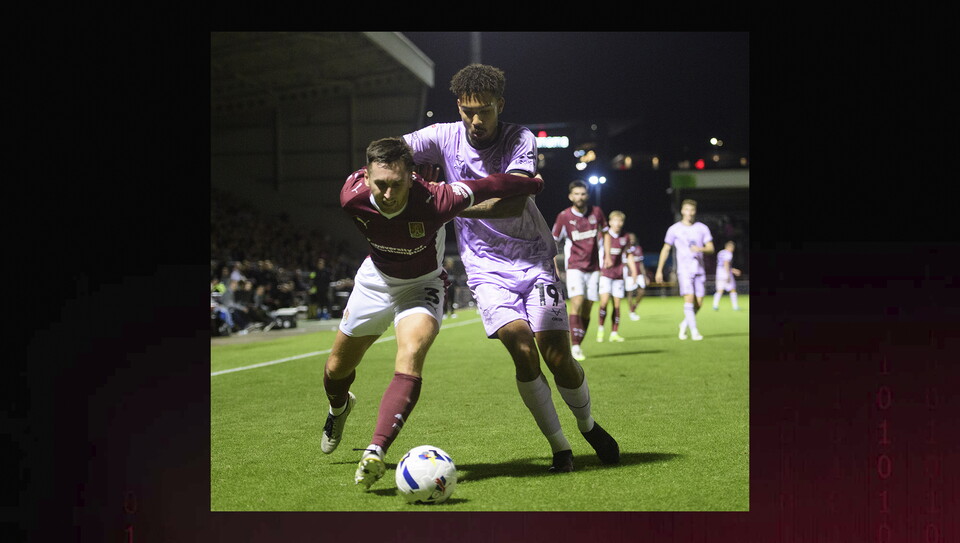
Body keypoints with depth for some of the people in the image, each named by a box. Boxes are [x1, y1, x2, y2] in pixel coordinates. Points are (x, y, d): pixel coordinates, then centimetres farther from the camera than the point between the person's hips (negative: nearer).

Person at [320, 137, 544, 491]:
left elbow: (491, 186, -25)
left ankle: (375, 453, -38)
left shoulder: (435, 201, -38)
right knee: (337, 369, 17)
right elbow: (355, 176, -4)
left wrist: (535, 184, -11)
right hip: (375, 280, 3)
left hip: (421, 285, -3)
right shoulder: (352, 198, -29)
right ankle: (339, 407, 55)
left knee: (411, 357, -31)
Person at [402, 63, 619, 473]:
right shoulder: (445, 137, -3)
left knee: (557, 356, -8)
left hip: (533, 257, -1)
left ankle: (589, 427, 24)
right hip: (485, 266, 1)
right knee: (521, 347, -21)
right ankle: (559, 447, -5)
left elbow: (514, 202, -24)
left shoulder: (521, 140, -10)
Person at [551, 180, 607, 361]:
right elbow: (553, 242, 2)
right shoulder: (564, 216, -6)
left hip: (593, 268, 3)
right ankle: (575, 347, -18)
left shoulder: (596, 212, 3)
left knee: (587, 309, 3)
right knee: (577, 303, -18)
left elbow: (604, 232, 20)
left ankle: (579, 344, 14)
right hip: (575, 267, -3)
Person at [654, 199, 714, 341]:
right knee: (689, 298, -18)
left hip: (699, 269, 3)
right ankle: (694, 331, -15)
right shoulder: (674, 229, 4)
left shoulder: (702, 228, 7)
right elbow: (665, 249, 10)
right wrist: (659, 270, 7)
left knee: (698, 303, 0)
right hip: (684, 269, -3)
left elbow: (711, 248, 4)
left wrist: (701, 249, -19)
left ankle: (684, 324, 25)